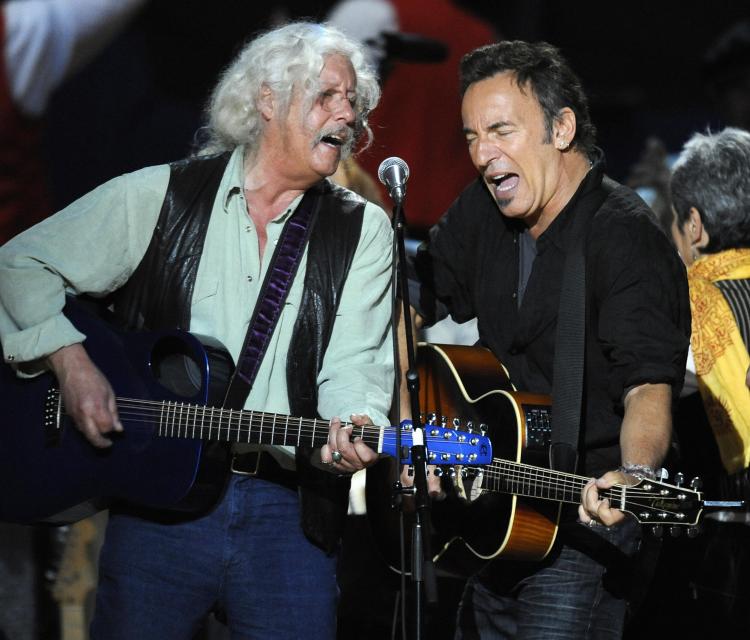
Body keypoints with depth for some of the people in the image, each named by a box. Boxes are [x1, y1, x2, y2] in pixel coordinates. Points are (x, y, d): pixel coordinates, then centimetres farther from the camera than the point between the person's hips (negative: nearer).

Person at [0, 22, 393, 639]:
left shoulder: (362, 229, 6)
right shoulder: (159, 196, 4)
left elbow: (353, 367, -3)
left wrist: (351, 429, -25)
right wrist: (71, 362, -7)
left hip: (287, 511, 1)